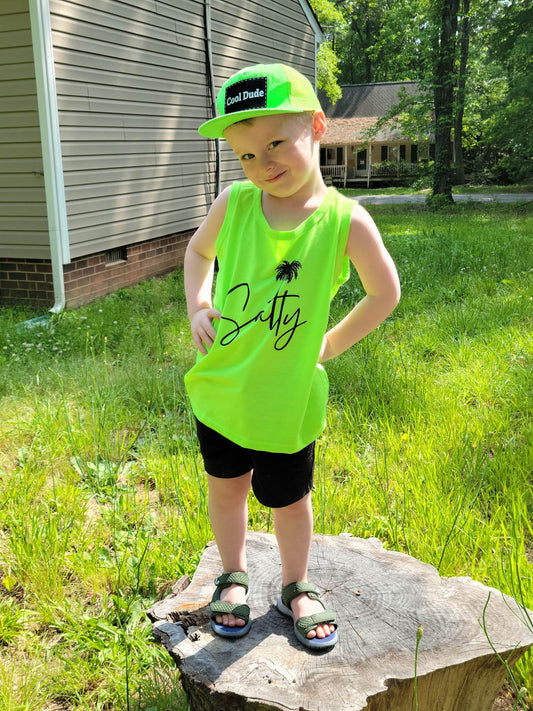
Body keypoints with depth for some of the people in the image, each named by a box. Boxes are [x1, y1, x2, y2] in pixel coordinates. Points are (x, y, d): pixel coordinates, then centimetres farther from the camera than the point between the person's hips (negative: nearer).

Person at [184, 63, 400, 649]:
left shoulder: (345, 220, -17)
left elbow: (384, 294, -3)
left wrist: (330, 345, -4)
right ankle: (233, 576, 47)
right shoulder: (234, 203, -8)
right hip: (219, 387, 3)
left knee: (289, 500, 16)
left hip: (287, 400, -3)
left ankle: (295, 587, 43)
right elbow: (198, 250, 12)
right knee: (225, 487, 20)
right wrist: (197, 306, -2)